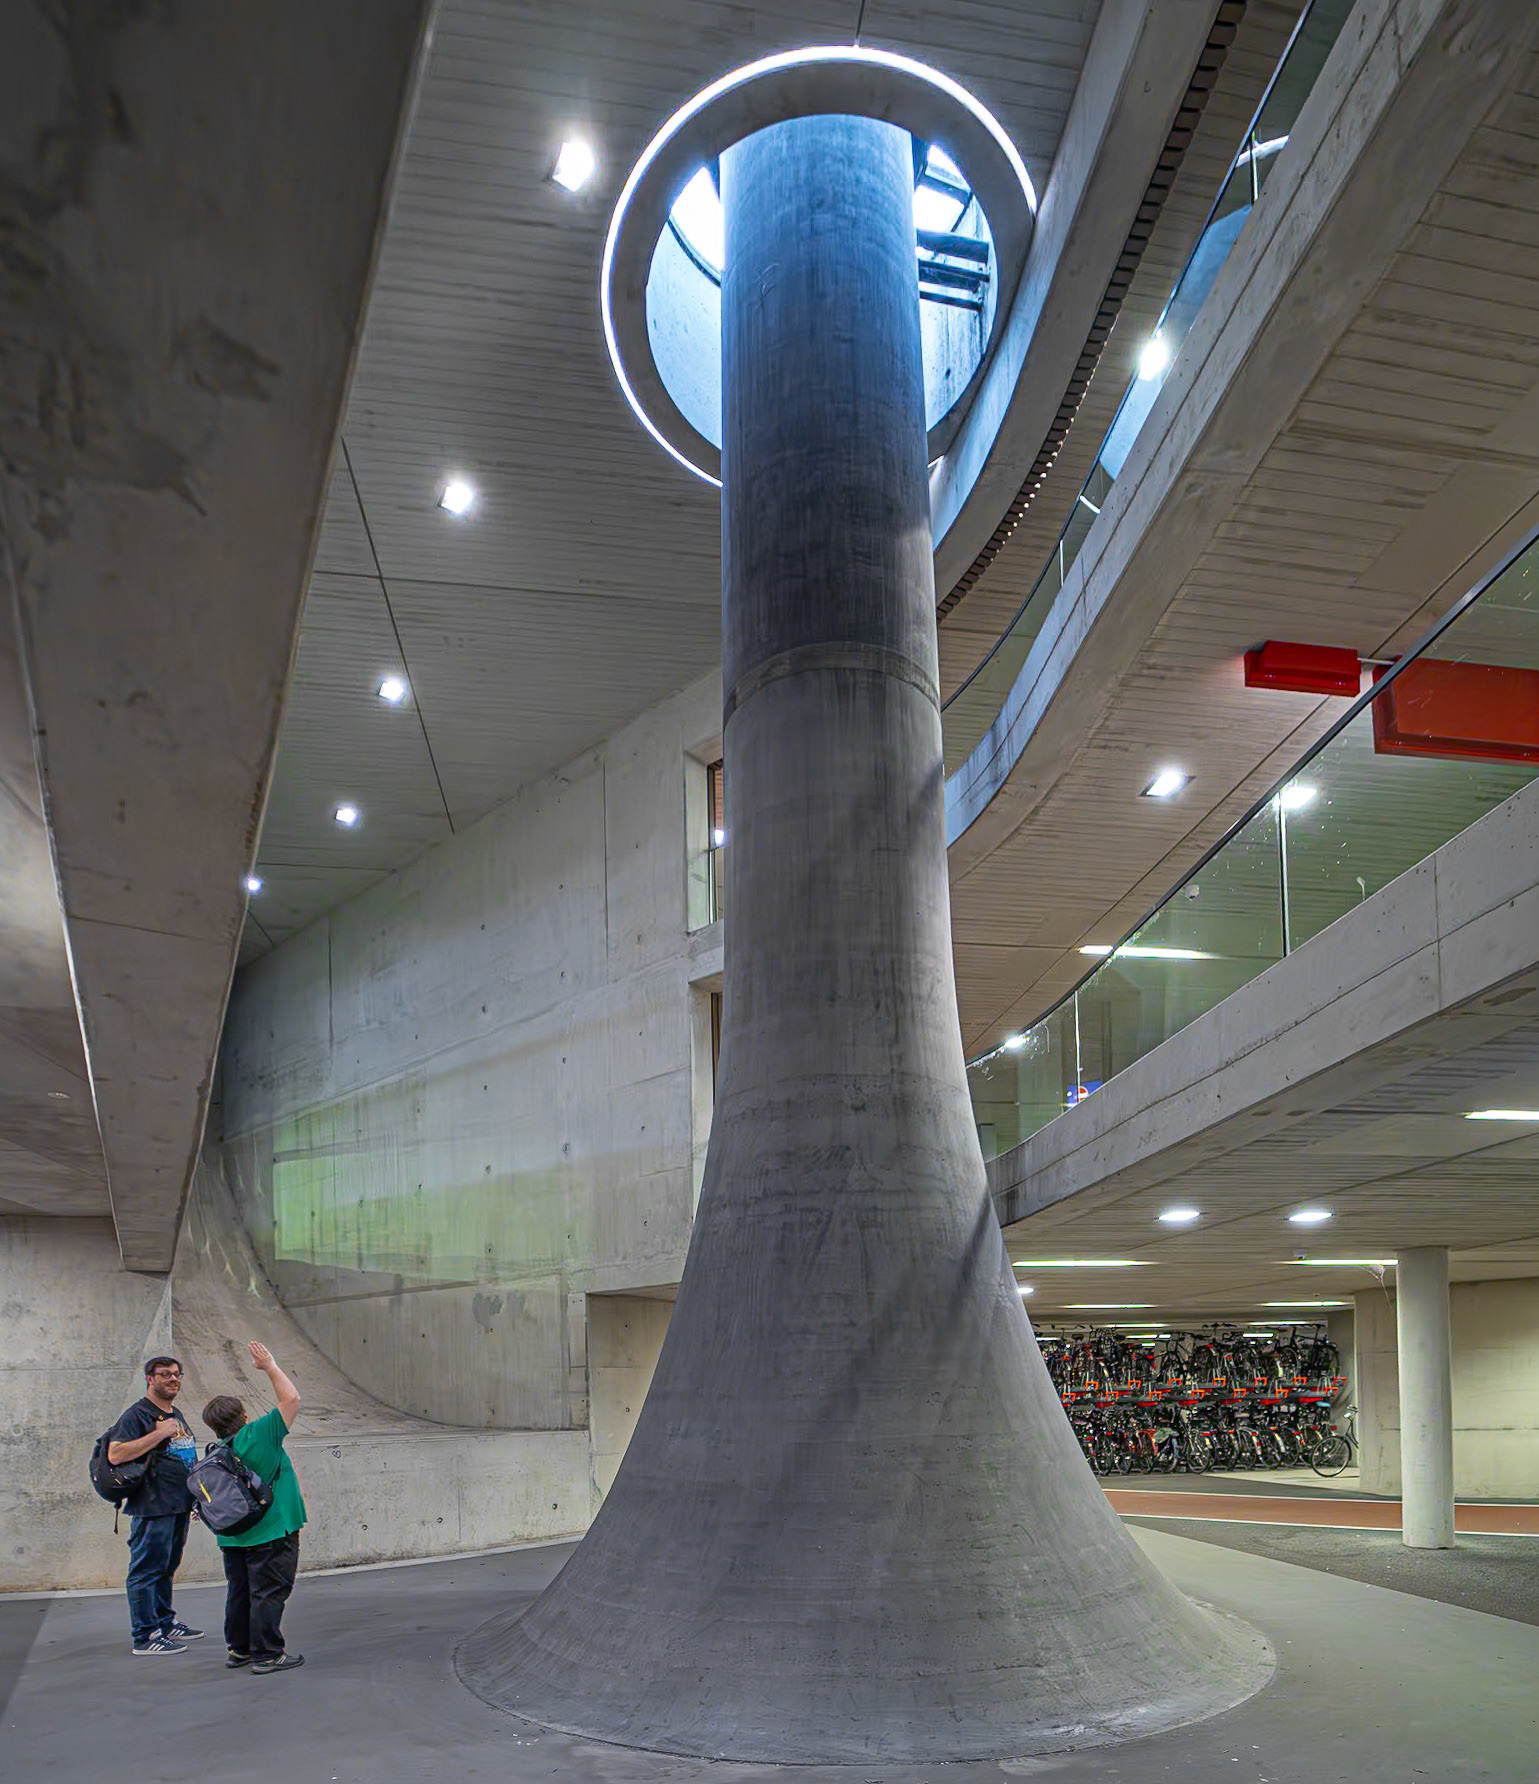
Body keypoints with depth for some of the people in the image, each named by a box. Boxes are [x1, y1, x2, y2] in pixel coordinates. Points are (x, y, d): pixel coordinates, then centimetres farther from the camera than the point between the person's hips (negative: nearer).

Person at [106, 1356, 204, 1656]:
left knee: (167, 1568, 17)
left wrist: (195, 1495, 25)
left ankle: (165, 1623, 27)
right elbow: (116, 1454, -22)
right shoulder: (137, 1414, -10)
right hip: (153, 1506, -9)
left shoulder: (175, 1414, 17)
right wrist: (160, 1434, -24)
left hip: (179, 1505, 9)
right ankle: (145, 1636, 0)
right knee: (147, 1570, -4)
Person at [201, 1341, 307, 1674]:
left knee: (240, 1592, 17)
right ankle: (267, 1654, 2)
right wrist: (269, 1366, -6)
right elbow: (291, 1399, -14)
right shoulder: (260, 1434, -16)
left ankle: (239, 1649, 27)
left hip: (233, 1536, 7)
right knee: (269, 1592, -1)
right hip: (271, 1533, -7)